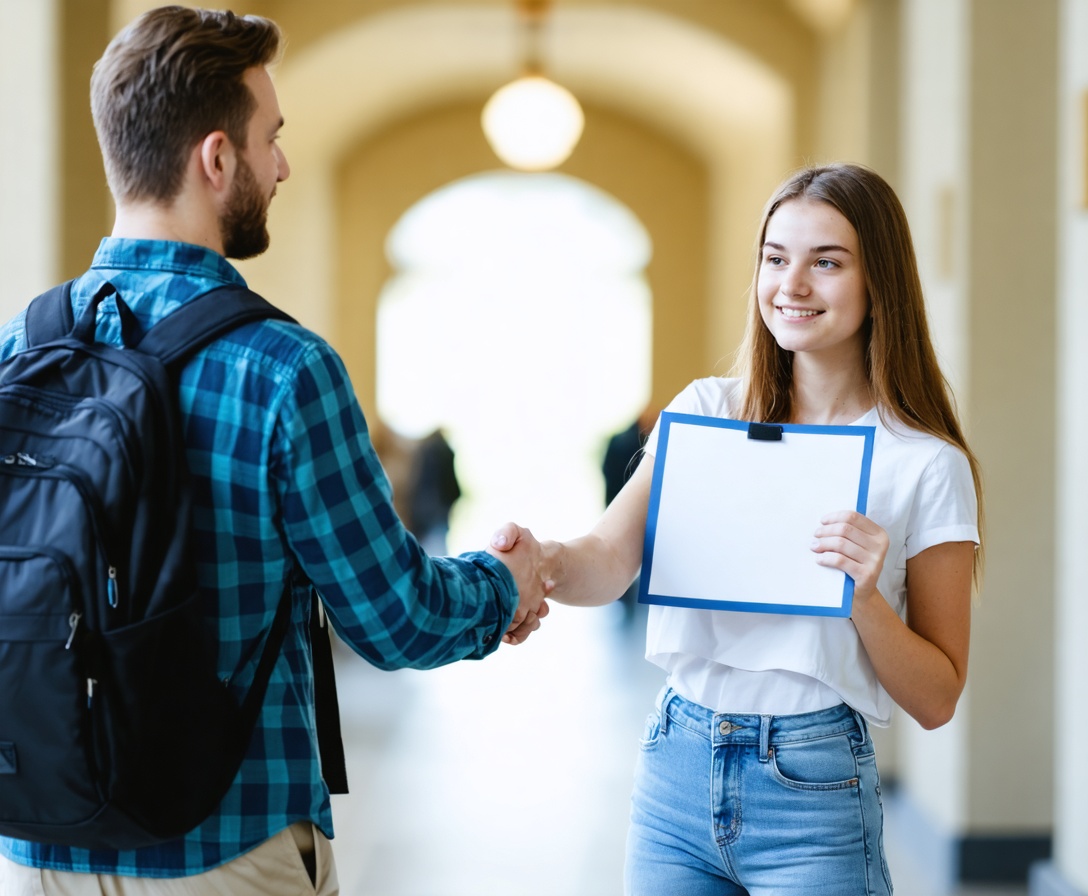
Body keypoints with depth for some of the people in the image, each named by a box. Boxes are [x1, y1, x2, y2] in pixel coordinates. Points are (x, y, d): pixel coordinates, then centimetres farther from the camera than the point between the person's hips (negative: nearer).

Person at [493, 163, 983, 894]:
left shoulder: (928, 465, -4)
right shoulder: (704, 413, 5)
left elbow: (936, 700, -2)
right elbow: (612, 558, -9)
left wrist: (865, 596, -19)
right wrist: (545, 560, -30)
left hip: (811, 788, -3)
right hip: (675, 770, 3)